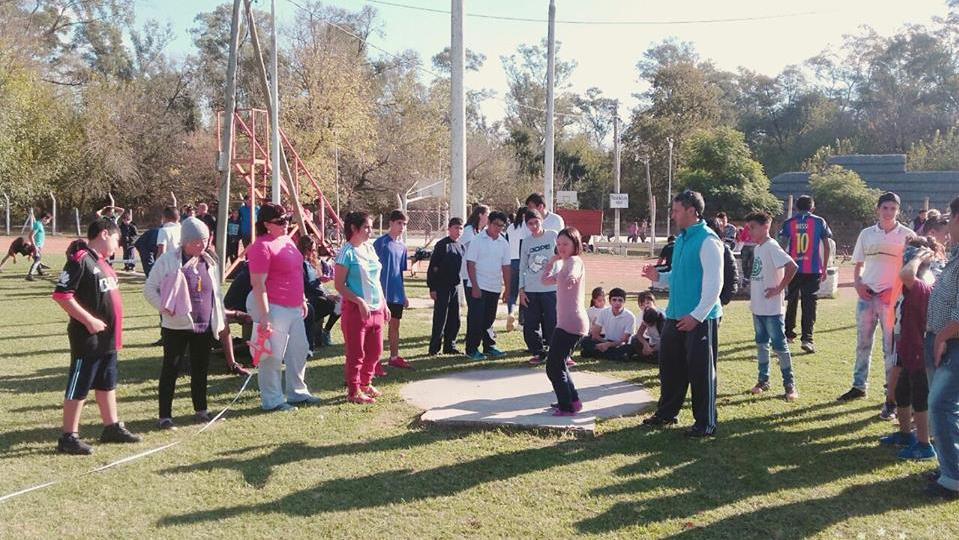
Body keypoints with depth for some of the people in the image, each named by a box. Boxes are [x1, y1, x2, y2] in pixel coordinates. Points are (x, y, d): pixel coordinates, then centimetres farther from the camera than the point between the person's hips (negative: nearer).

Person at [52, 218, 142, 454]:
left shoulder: (102, 262, 13)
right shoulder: (80, 260, -16)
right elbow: (61, 295, -22)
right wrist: (89, 320, -22)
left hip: (107, 338, 10)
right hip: (87, 338, -10)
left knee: (107, 384, 18)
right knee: (78, 388, 0)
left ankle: (112, 427, 30)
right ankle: (69, 437, 9)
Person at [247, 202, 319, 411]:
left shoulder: (287, 240, 12)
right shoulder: (262, 246, -16)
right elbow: (258, 284, -19)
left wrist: (302, 299, 21)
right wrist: (264, 316, -22)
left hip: (294, 308, 9)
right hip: (274, 308, -9)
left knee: (299, 350, 17)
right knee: (273, 355, 0)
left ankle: (297, 393, 31)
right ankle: (272, 400, 12)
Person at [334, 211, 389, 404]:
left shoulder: (370, 249, 11)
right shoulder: (347, 252, -11)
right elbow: (339, 285, -13)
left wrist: (384, 304, 16)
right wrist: (360, 301, -22)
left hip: (376, 309, 7)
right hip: (356, 309, -7)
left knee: (375, 350, 13)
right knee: (356, 353, 0)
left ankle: (365, 384, 29)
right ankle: (353, 392, 11)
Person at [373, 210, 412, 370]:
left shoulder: (402, 246, 12)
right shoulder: (381, 242, -9)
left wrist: (404, 295, 18)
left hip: (397, 294, 7)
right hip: (383, 292, -7)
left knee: (395, 325, 13)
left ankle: (394, 358, 22)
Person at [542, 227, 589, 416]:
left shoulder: (575, 261, -10)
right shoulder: (566, 264, 21)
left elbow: (572, 275, -36)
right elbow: (545, 280, 24)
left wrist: (571, 279, -58)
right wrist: (552, 260, 17)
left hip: (571, 322, -11)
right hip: (567, 322, 11)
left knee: (554, 366, -8)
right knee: (558, 363, 19)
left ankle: (566, 407, -2)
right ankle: (573, 400, 29)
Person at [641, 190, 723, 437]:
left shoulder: (708, 241, -15)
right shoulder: (681, 239, 12)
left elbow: (714, 283, -19)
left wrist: (697, 315, -22)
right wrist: (659, 276, 7)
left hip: (700, 319, -8)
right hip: (676, 315, 9)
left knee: (701, 371, 1)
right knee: (669, 365, 16)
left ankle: (706, 423, 13)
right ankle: (666, 413, 31)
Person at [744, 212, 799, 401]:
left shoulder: (771, 247, -16)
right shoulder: (757, 248, 11)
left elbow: (792, 266, -27)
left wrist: (779, 289, -21)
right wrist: (751, 285, 8)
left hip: (771, 308, -9)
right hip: (757, 307, 9)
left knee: (779, 345, -1)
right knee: (761, 343, 15)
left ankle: (790, 385, 7)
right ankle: (763, 381, 25)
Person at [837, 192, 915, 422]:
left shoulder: (907, 235, -2)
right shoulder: (867, 234, 8)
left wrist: (903, 294, -12)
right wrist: (858, 283, -3)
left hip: (892, 297, -4)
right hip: (867, 294, 4)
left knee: (891, 349, -1)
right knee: (863, 344, 12)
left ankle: (892, 398, 4)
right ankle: (859, 386, 25)